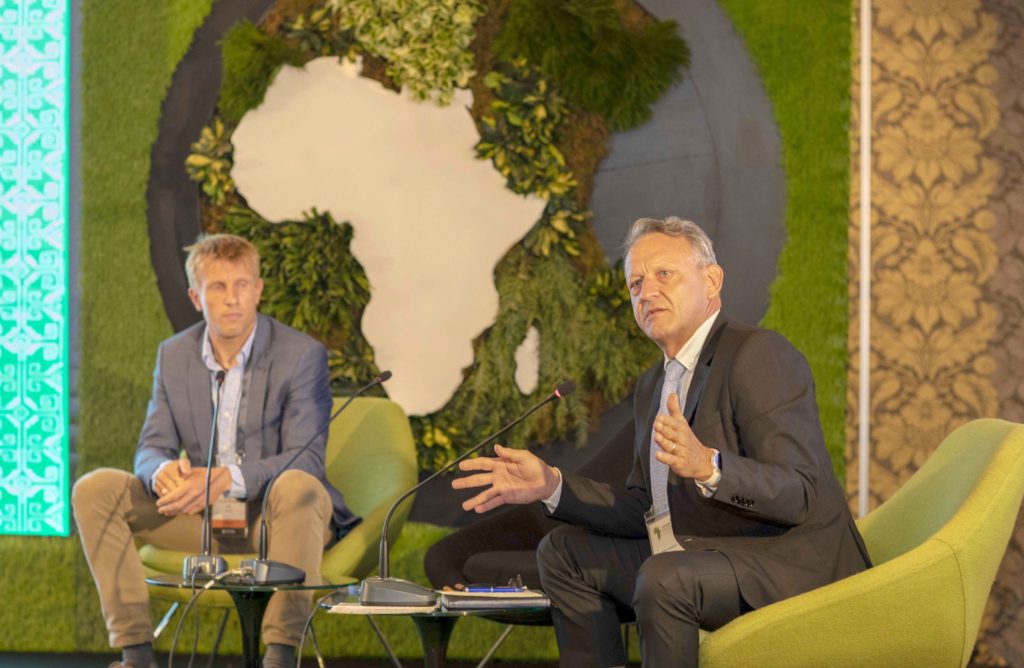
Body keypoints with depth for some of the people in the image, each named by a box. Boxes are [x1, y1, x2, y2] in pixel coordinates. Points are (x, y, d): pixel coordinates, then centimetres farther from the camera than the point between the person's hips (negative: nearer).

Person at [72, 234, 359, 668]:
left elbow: (306, 460, -19)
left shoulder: (302, 355, -11)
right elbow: (151, 447, 4)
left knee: (296, 487, -39)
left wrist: (226, 479, -35)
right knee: (93, 490, -13)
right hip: (202, 517, 5)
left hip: (274, 517, -4)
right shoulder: (173, 355, 6)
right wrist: (163, 470, -24)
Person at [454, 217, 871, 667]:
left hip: (791, 564, -10)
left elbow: (797, 495, -24)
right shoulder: (653, 385, 16)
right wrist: (550, 486, 7)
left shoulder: (759, 355, -14)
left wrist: (709, 467, -41)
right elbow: (644, 512, 19)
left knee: (664, 577, -34)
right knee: (565, 553, 13)